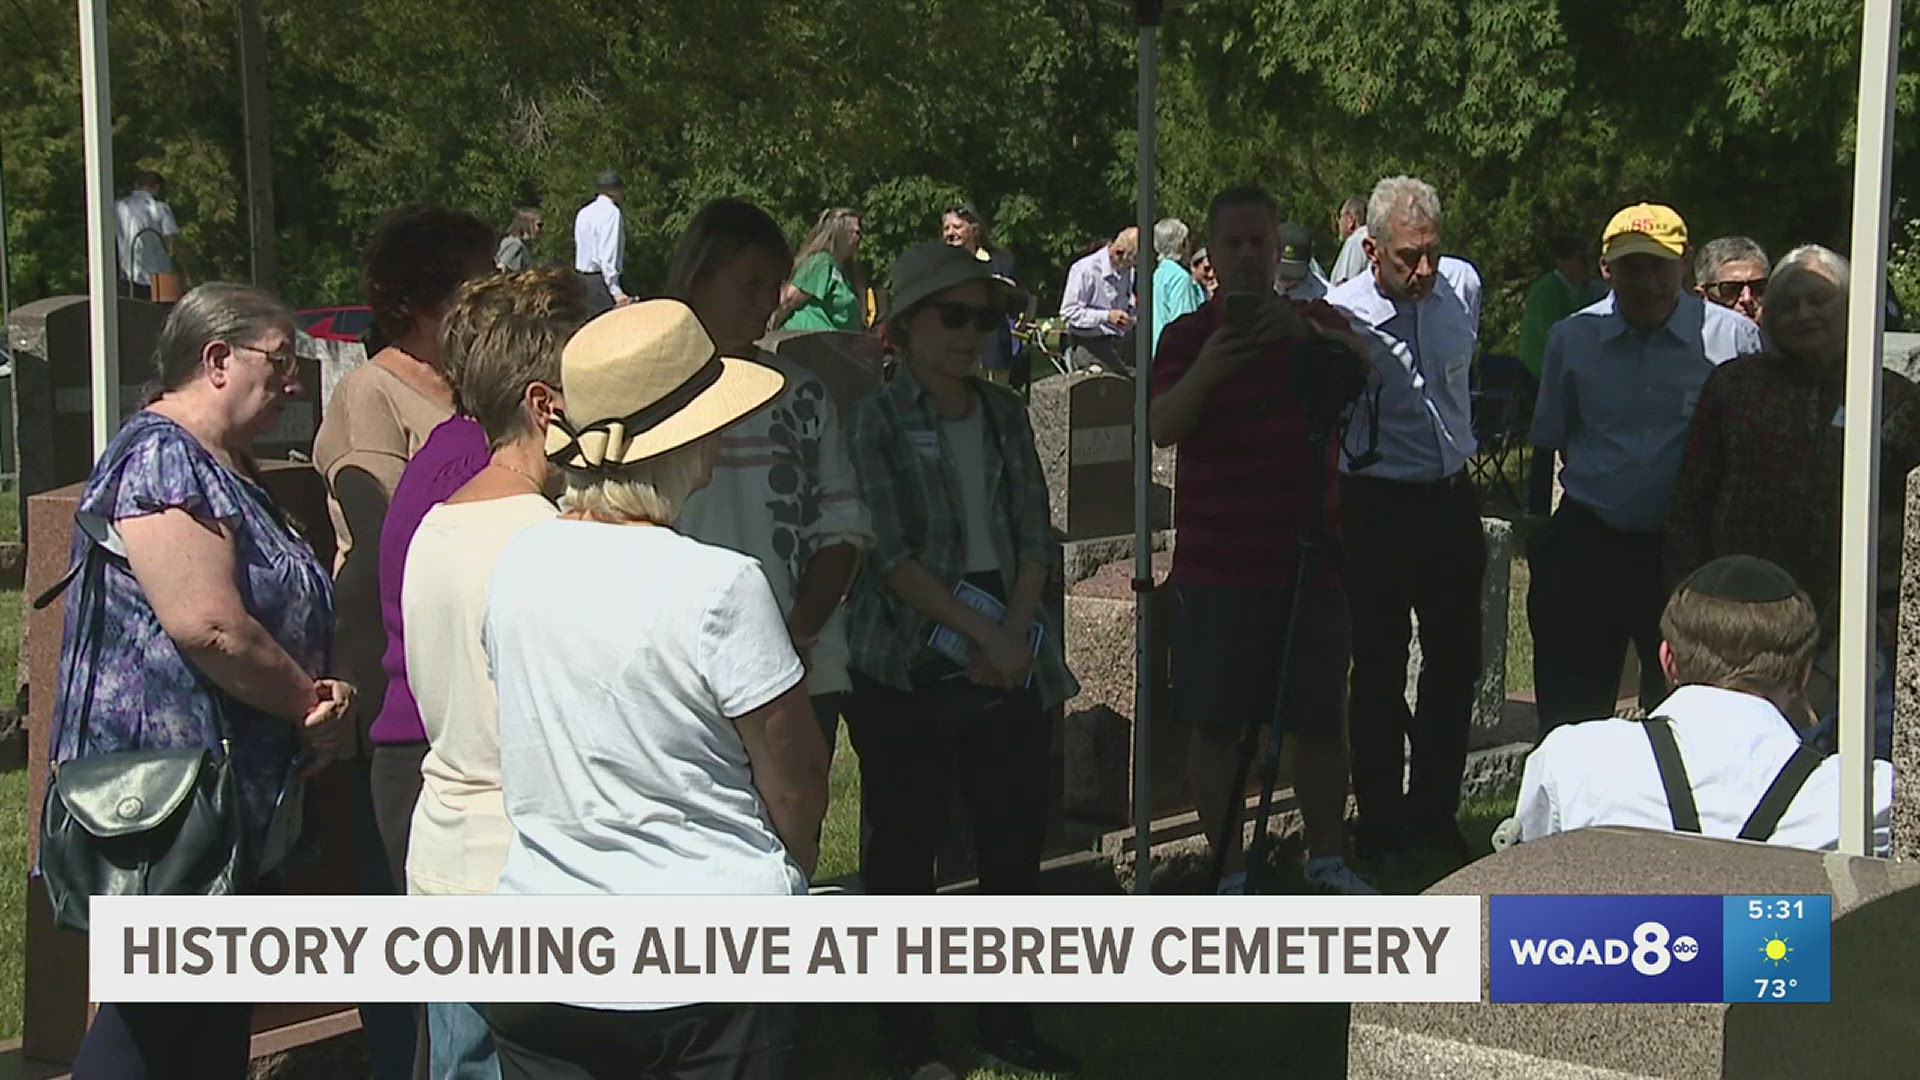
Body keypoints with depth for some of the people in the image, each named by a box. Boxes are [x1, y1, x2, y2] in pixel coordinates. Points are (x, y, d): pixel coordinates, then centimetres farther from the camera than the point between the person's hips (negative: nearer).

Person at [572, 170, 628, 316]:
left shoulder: (583, 213, 13)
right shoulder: (611, 212, -12)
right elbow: (608, 254, -19)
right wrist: (615, 290, -23)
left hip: (582, 275, 9)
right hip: (603, 280, -9)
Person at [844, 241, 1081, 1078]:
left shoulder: (1003, 413, 11)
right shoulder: (878, 420, -5)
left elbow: (1036, 537, 8)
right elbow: (891, 554, -12)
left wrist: (1016, 634, -6)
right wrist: (983, 633, -14)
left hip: (1011, 668, 5)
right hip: (909, 671, -5)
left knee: (1014, 843, 8)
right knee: (904, 851, 3)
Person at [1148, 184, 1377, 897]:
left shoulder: (1315, 323, 9)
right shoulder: (1188, 336, 4)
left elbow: (1365, 363, -13)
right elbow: (1162, 426, -12)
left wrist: (1308, 333, -33)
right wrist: (1206, 370, -31)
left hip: (1309, 558, 2)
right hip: (1217, 564, -2)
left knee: (1320, 719, 6)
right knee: (1217, 723, -1)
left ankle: (1327, 859, 20)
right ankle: (1228, 871, 10)